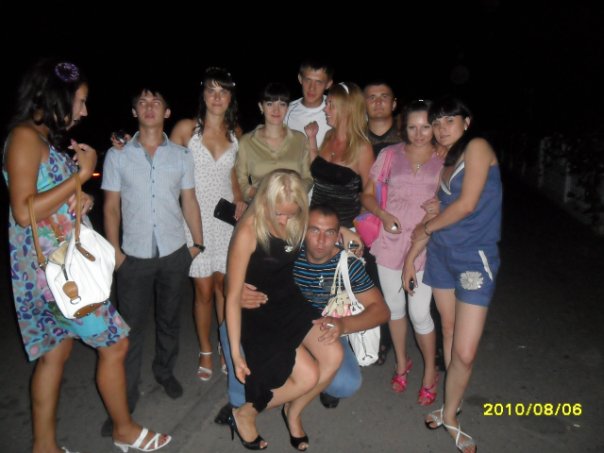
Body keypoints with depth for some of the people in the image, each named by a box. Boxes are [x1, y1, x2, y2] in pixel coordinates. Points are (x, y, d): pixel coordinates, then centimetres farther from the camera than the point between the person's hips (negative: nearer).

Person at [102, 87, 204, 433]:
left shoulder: (181, 155, 4)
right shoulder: (117, 155, 1)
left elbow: (190, 202, 6)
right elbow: (112, 207, 2)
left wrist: (198, 243, 2)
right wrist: (115, 250, -5)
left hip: (175, 253, 1)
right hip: (134, 256, -1)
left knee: (169, 320, 15)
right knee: (132, 326, 4)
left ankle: (165, 372, 36)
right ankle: (127, 394, 18)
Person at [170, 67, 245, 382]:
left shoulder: (235, 132, 7)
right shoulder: (186, 128, -4)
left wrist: (239, 200, 6)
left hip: (227, 218, 3)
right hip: (197, 218, -2)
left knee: (223, 285, 9)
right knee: (204, 290, 4)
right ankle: (205, 352, 23)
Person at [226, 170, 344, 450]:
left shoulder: (294, 223, -5)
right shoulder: (248, 232, -23)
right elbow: (233, 296, -18)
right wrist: (235, 352, -17)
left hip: (291, 304, 7)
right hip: (259, 316, -6)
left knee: (333, 356, -12)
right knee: (308, 376, -16)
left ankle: (293, 411, 17)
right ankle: (244, 414, 9)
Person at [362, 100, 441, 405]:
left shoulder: (444, 159, 0)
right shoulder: (390, 154, 3)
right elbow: (367, 194, 5)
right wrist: (384, 215, -13)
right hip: (389, 241, 2)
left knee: (419, 313, -2)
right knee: (394, 306, 15)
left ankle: (430, 372, 24)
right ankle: (401, 363, 38)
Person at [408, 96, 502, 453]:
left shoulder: (477, 147, -8)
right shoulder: (447, 161, 13)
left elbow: (467, 205, -16)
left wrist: (426, 228, 0)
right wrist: (410, 259, 14)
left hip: (475, 257, -6)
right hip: (441, 254, 7)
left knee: (465, 353, -4)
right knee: (449, 331, 14)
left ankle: (449, 415, 19)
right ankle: (453, 404, 31)